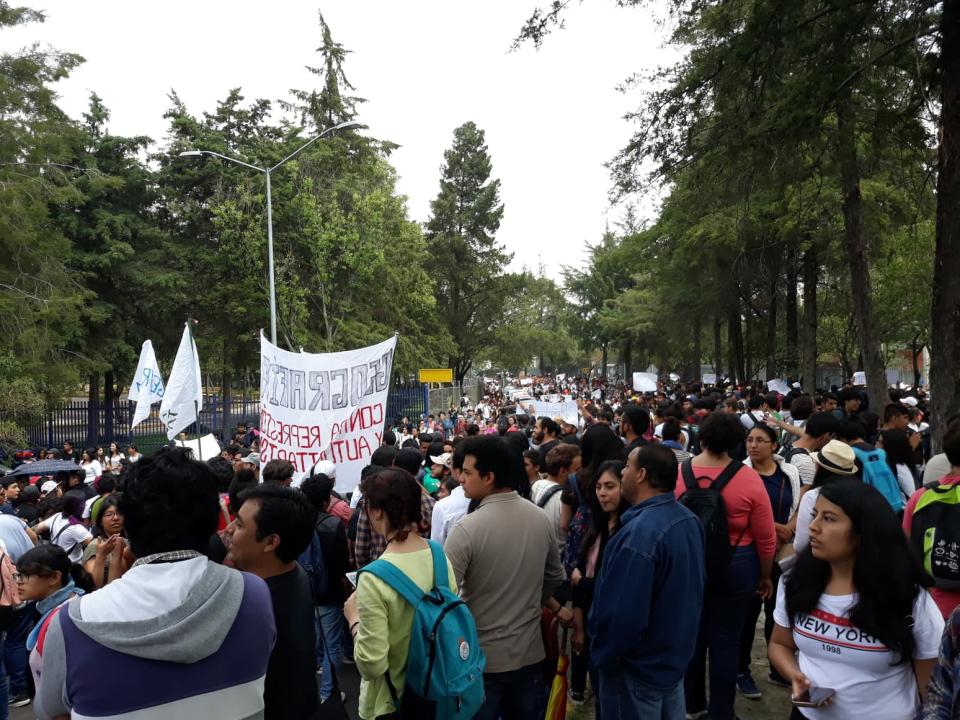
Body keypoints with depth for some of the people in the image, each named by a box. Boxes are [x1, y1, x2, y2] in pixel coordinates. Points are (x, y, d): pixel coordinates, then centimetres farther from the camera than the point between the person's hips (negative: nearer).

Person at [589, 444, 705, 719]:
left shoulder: (639, 533, -32)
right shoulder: (689, 519, -1)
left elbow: (622, 615, -31)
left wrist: (602, 658, -14)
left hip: (639, 668, -8)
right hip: (677, 654, 9)